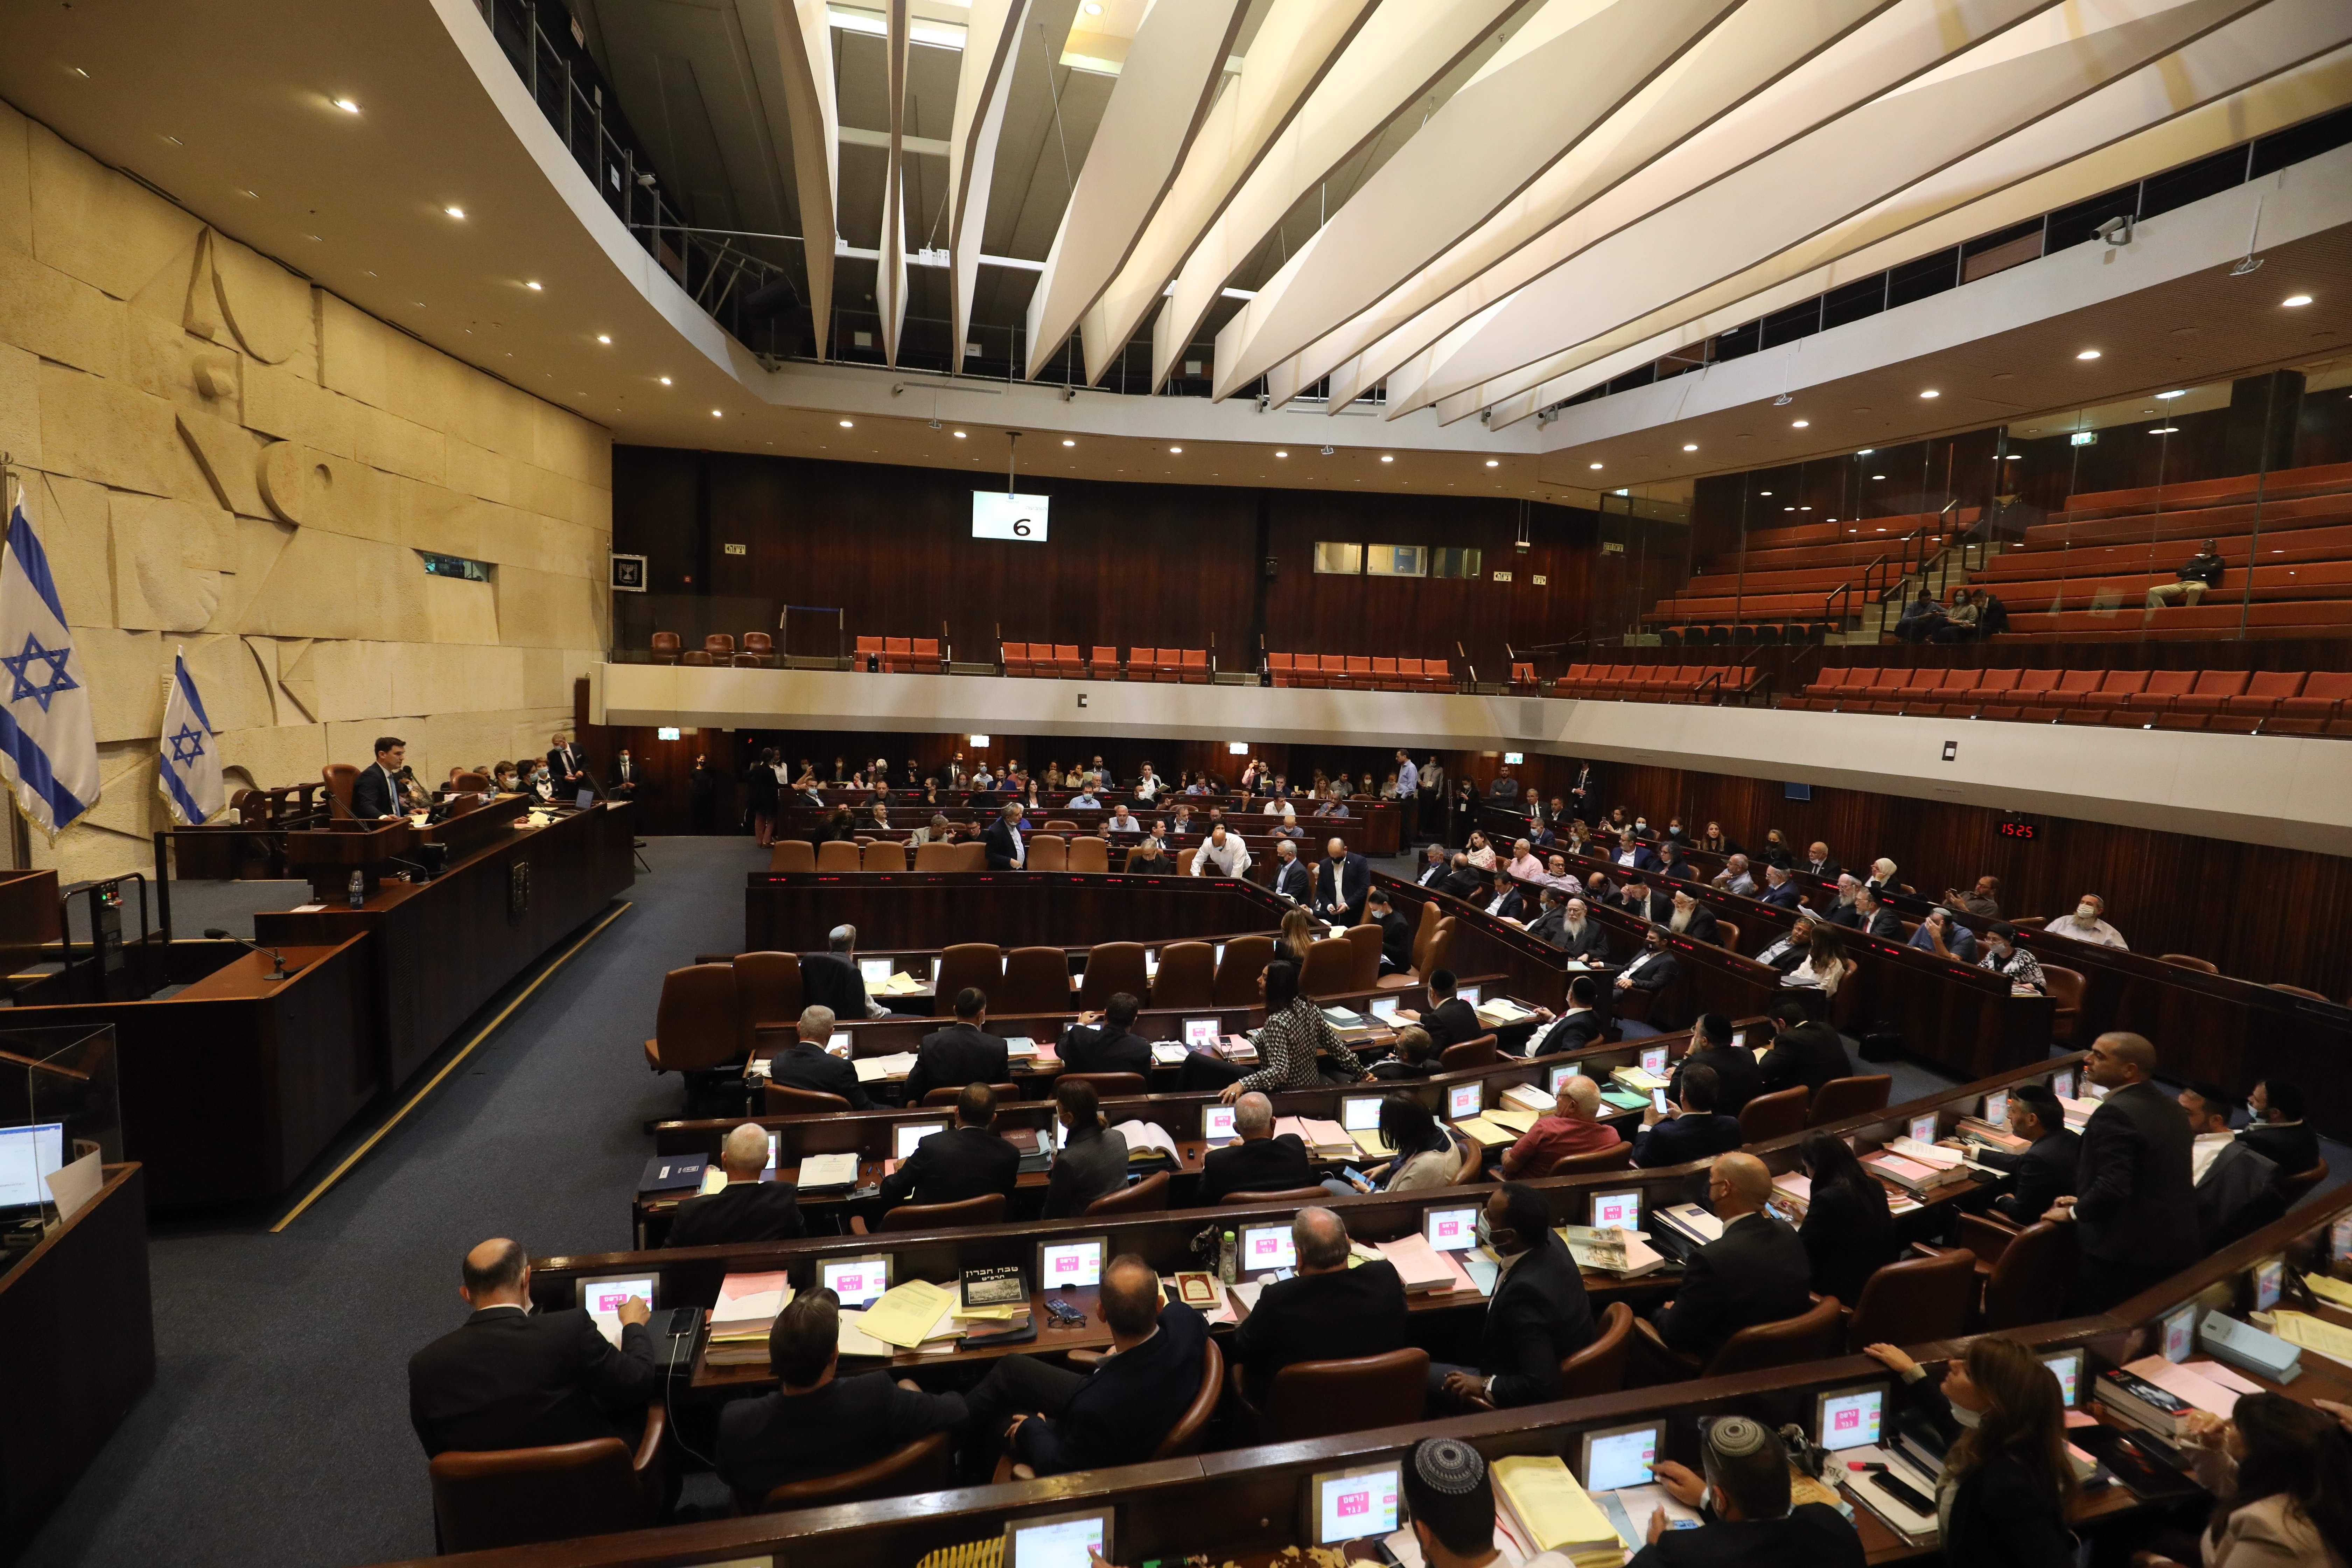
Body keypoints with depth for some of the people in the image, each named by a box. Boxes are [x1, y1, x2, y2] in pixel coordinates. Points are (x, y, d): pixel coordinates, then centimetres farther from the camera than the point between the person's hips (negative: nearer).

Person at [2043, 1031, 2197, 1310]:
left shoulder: (2116, 1113, -22)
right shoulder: (2169, 1107, 8)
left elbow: (2113, 1186, -26)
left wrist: (2074, 1212, -9)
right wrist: (2085, 1202, 17)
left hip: (2124, 1254, -9)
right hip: (2175, 1244, 9)